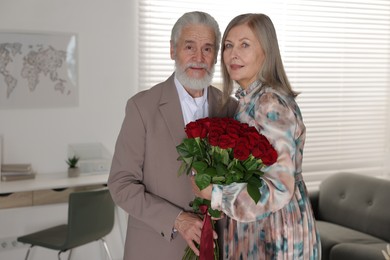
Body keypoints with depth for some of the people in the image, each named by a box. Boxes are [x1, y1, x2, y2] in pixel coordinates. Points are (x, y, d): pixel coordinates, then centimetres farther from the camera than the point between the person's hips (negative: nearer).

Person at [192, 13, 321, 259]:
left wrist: (213, 193, -23)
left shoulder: (271, 104, -21)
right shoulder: (248, 101, 6)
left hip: (278, 234, -8)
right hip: (254, 230, 8)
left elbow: (280, 188, -26)